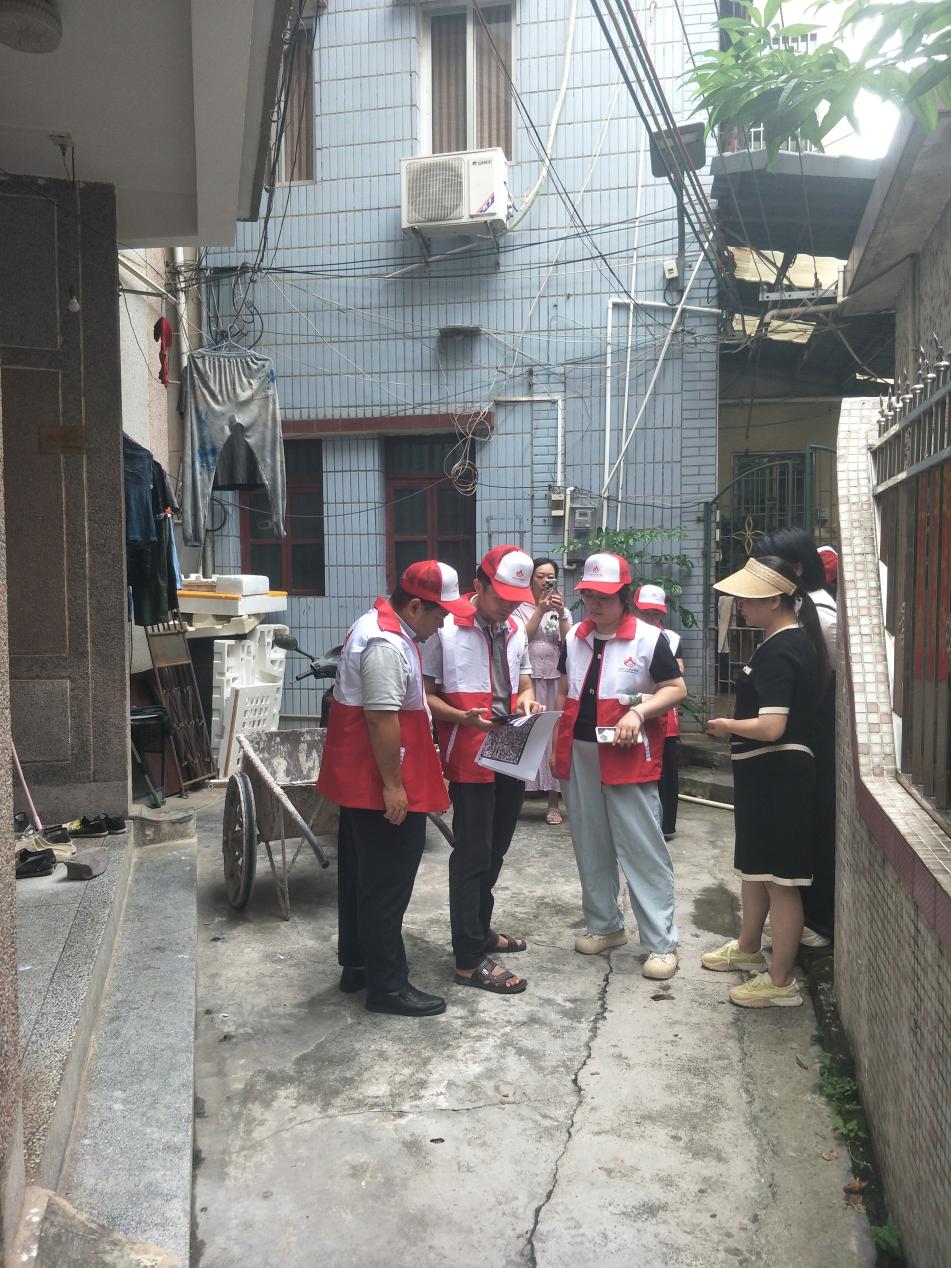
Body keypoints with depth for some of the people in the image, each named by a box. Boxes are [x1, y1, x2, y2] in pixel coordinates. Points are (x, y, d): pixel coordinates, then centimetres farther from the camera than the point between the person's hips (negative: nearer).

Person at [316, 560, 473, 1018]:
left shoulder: (377, 625, 12)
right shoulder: (388, 645, -22)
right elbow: (382, 719, -26)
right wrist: (393, 786, -21)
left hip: (359, 782, 11)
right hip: (381, 788, -11)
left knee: (360, 876, 19)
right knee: (387, 886, 0)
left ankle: (356, 965, 32)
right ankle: (387, 985, 11)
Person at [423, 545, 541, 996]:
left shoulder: (515, 630, 10)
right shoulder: (446, 629, -12)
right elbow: (424, 694, -10)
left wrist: (526, 699, -4)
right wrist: (463, 717, -25)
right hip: (470, 761, -7)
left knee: (494, 852, 19)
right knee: (472, 856, -1)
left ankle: (479, 930, 37)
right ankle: (469, 959, 9)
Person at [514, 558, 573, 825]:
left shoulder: (563, 611, 12)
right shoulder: (521, 608, 3)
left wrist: (561, 614, -12)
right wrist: (540, 609, -13)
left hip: (555, 681, 2)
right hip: (527, 680, -2)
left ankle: (553, 804, 6)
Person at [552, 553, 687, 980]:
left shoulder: (649, 638, -7)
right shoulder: (574, 638, 10)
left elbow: (676, 689, -6)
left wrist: (639, 711, -22)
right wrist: (555, 746, 13)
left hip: (628, 758, -5)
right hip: (578, 756, 6)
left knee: (643, 851, -2)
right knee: (591, 847, 14)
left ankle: (661, 943, 7)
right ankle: (605, 925, 30)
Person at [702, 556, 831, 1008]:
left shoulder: (778, 652, -22)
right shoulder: (795, 640, 10)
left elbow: (771, 727, -28)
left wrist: (726, 726, -11)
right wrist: (737, 727, 12)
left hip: (775, 772, -11)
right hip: (765, 771, 11)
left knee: (780, 877, 0)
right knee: (755, 864, 23)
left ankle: (781, 981, 12)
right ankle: (748, 948, 40)